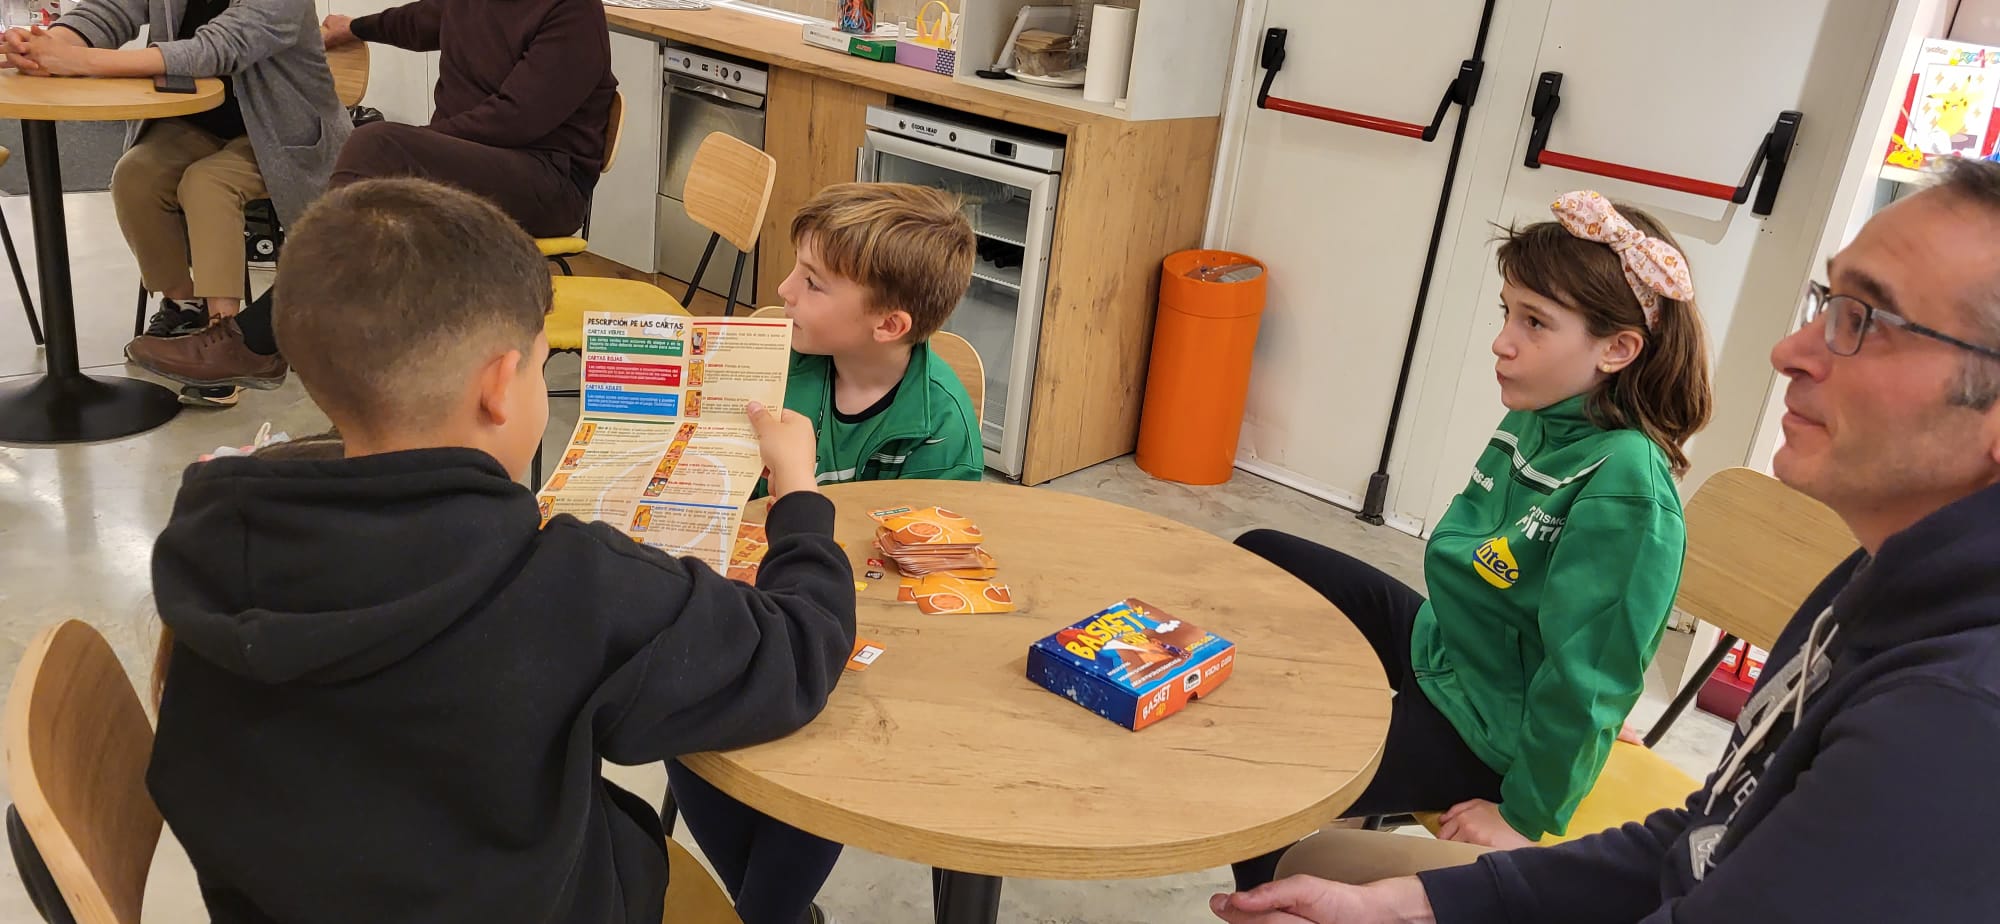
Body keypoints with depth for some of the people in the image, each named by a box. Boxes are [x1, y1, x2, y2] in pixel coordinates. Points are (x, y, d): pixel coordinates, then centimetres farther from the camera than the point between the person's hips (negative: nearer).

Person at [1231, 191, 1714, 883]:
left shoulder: (1623, 484, -30)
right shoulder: (1535, 418, -6)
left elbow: (1585, 680, -26)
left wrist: (1526, 817, -18)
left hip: (1484, 732, -8)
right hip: (1438, 645, 9)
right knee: (1258, 559, 15)